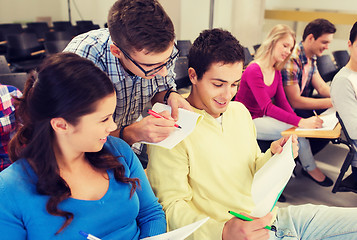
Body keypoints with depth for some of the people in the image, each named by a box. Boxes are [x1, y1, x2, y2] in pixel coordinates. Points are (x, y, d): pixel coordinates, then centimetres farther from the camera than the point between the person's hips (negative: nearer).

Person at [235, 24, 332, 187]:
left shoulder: (276, 72, 8)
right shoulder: (254, 70, -20)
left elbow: (282, 102, 4)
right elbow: (267, 108, -27)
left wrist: (299, 120, -15)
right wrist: (300, 122, -34)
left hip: (263, 118, 8)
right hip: (248, 122, -8)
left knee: (298, 128, -15)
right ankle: (310, 168, 2)